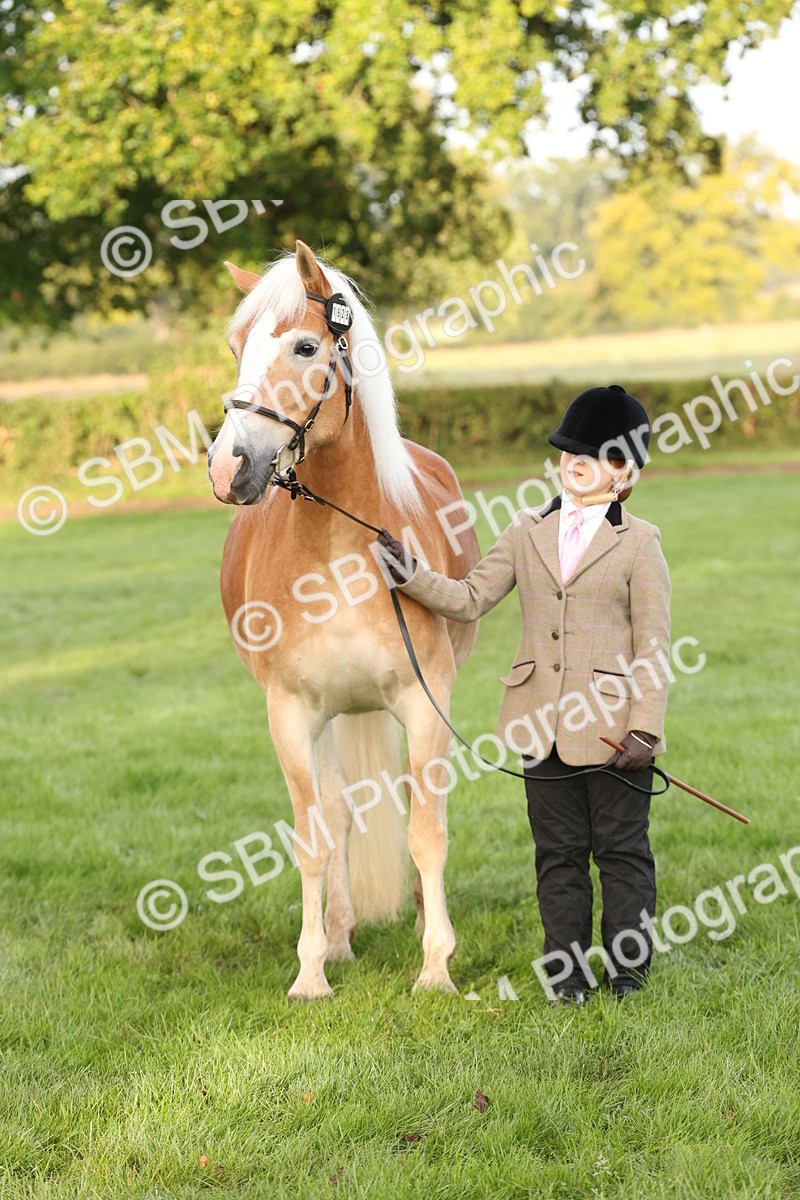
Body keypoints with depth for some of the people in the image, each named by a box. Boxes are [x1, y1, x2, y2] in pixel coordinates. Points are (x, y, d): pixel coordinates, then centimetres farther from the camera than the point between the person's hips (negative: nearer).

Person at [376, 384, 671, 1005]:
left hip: (612, 723, -4)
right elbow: (470, 598, 6)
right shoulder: (528, 531, 9)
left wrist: (645, 729, -11)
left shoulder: (639, 542, -3)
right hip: (543, 721, 4)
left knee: (622, 849, 5)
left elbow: (653, 644, -5)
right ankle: (569, 970, 18)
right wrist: (410, 572, -9)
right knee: (559, 852, 10)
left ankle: (627, 967, 17)